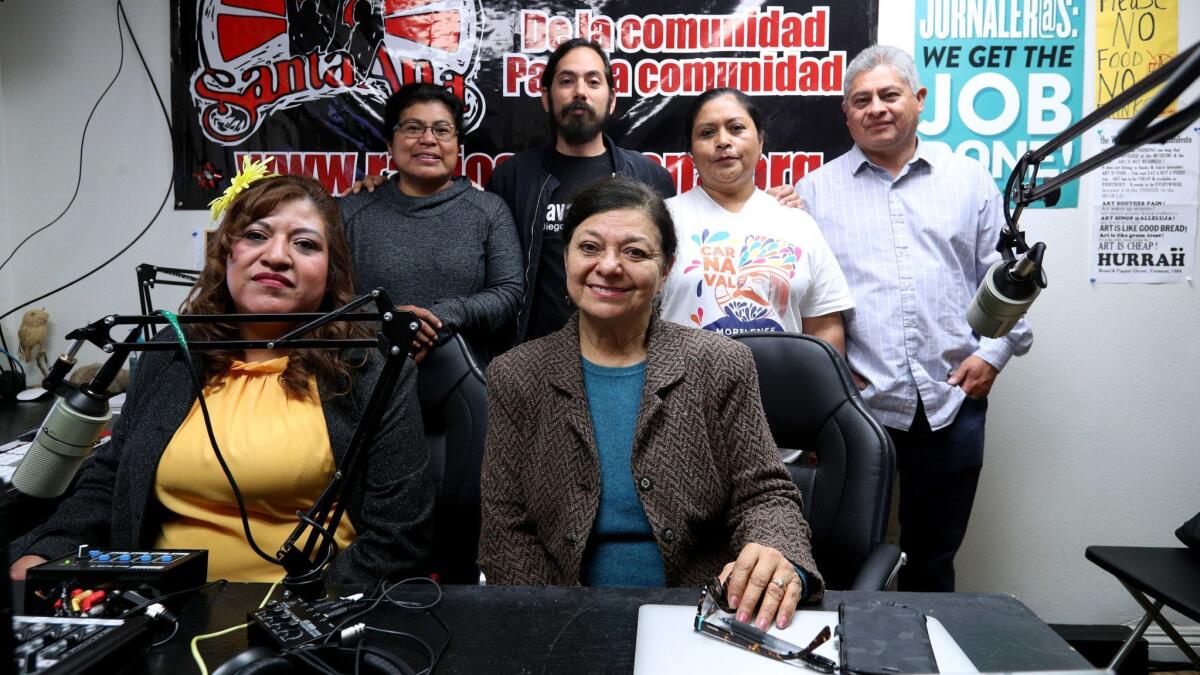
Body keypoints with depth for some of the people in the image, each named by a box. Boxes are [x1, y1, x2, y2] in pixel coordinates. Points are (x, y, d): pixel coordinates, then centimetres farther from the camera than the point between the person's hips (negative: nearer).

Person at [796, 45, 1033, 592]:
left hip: (952, 402, 2)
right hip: (854, 403, -1)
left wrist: (994, 351, 0)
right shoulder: (816, 191, 6)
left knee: (933, 557, 15)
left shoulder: (969, 181, 10)